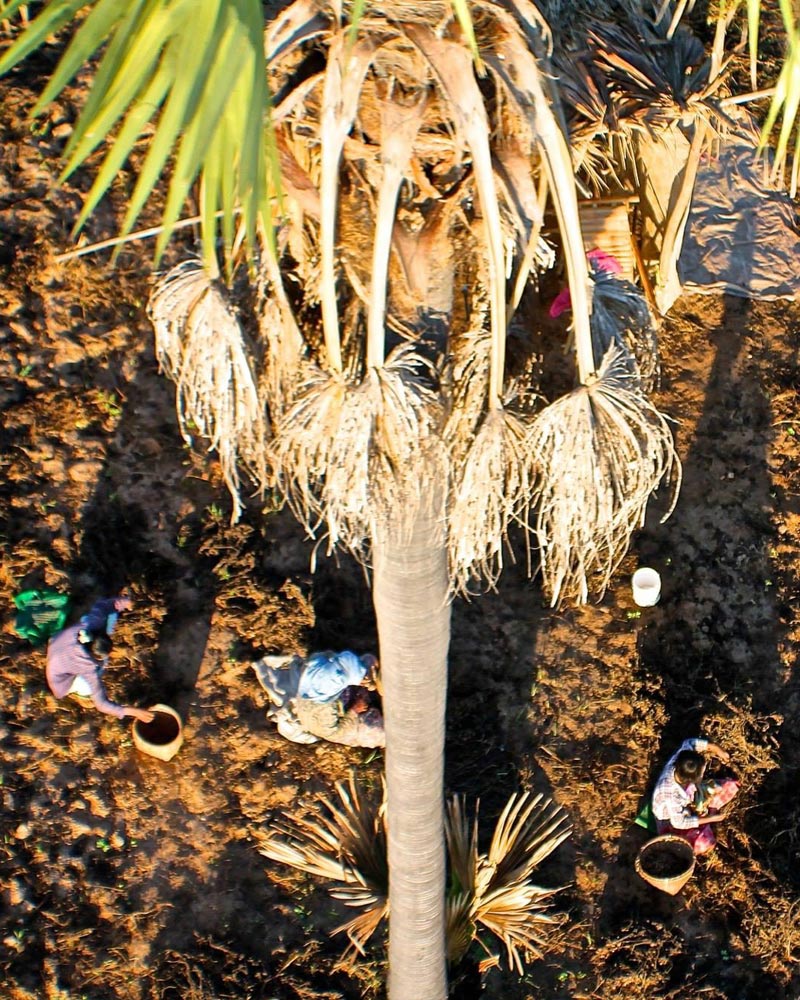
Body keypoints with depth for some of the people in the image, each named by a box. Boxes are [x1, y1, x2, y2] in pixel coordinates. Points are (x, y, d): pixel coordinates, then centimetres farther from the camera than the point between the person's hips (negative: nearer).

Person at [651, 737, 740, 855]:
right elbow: (679, 823, -26)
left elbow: (688, 743, -4)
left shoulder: (680, 760, -29)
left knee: (731, 786, 0)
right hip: (672, 819, -7)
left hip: (690, 801, 7)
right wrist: (710, 819, -20)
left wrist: (715, 748, -8)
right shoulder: (670, 794, -43)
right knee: (705, 845, -31)